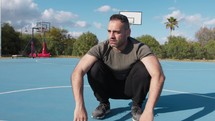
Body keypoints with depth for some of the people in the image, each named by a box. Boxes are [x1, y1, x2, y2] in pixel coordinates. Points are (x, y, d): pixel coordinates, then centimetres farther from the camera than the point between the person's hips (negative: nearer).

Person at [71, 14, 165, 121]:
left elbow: (158, 75, -41)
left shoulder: (139, 48, -28)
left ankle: (136, 106, -6)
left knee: (144, 68, -31)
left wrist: (149, 111, -51)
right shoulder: (101, 48, -24)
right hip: (110, 87, 1)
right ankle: (104, 104, -3)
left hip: (131, 88, -1)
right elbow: (77, 72, -33)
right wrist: (79, 106, -45)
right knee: (94, 67, -28)